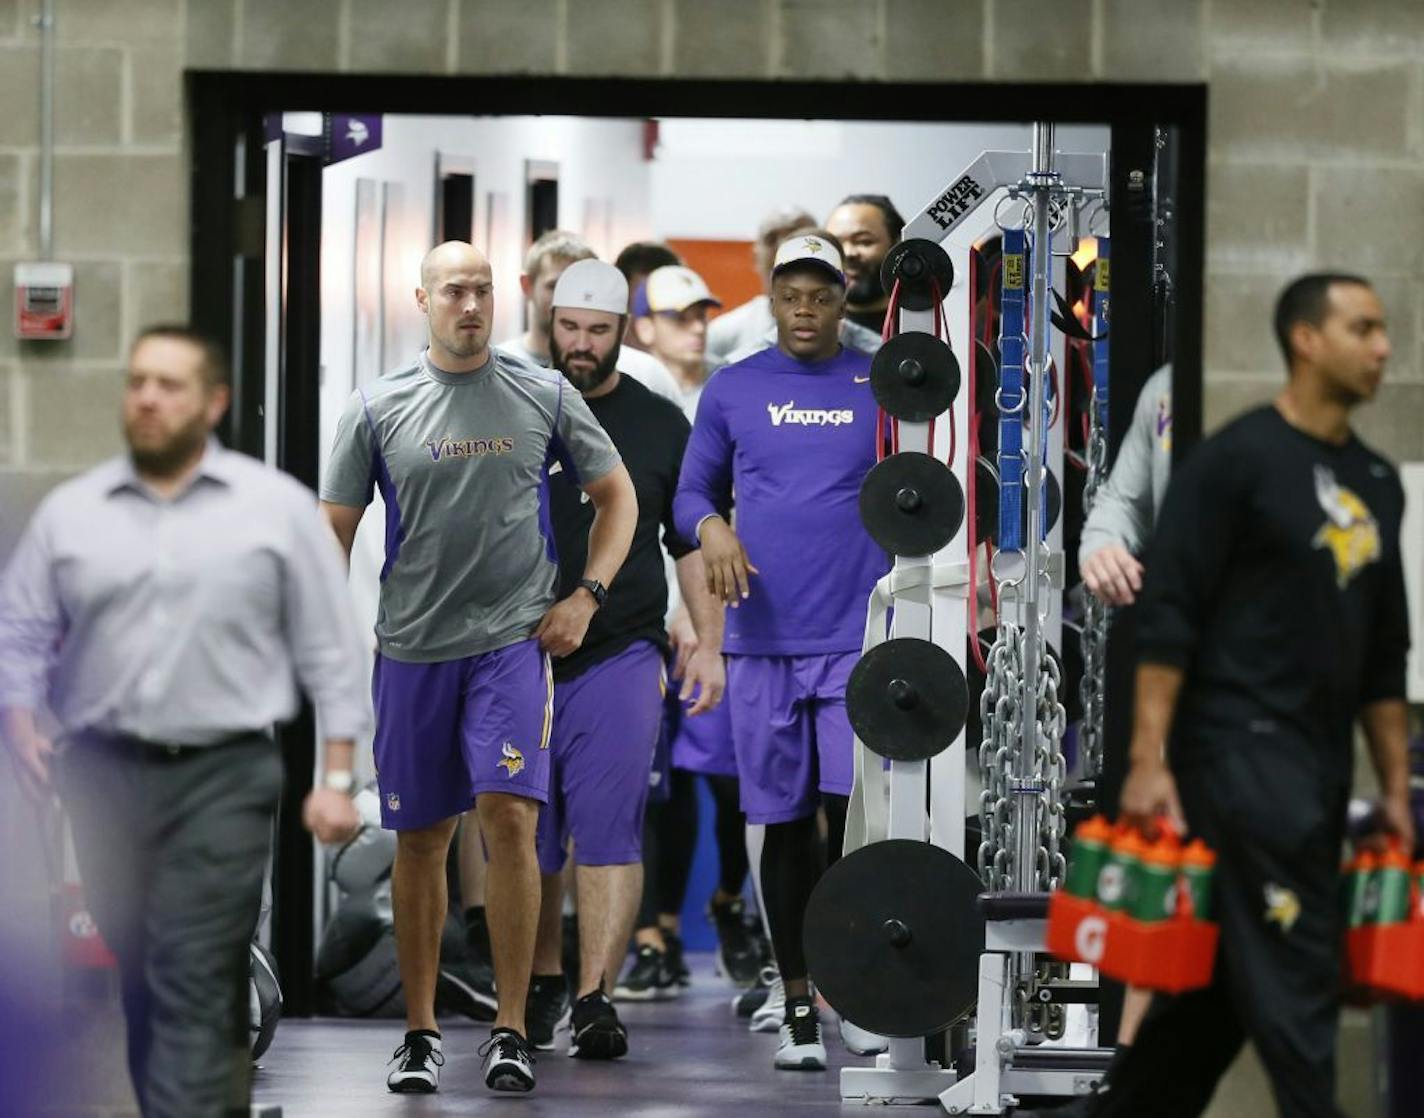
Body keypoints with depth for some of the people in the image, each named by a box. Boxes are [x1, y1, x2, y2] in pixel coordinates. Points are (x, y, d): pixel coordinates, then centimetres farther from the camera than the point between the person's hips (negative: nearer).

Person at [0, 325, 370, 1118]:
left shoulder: (278, 508, 2)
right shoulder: (69, 513, 8)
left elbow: (330, 647, 2)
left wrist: (338, 777, -3)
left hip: (225, 780, -3)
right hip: (104, 777, 3)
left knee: (192, 985, -11)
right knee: (139, 981, 10)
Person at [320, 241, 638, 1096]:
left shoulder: (545, 397, 4)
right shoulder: (378, 409, 3)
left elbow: (617, 494, 12)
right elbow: (336, 529, 7)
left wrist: (586, 598, 1)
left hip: (513, 641, -1)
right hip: (412, 649, 1)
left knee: (510, 815, -15)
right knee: (420, 839, 7)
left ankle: (512, 1031, -9)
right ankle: (421, 1033, 18)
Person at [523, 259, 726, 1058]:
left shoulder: (660, 424, 8)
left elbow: (694, 544, 13)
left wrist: (710, 646, 5)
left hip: (621, 659, -1)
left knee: (609, 832, -11)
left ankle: (596, 999, -15)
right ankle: (543, 985, 23)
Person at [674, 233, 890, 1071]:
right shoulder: (733, 390, 8)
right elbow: (693, 491, 12)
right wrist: (712, 529, -11)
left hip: (859, 635, -2)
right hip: (764, 640, 2)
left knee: (852, 812, -12)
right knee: (785, 827, 6)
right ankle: (799, 1008, 13)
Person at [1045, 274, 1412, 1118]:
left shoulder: (1377, 483, 15)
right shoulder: (1239, 462, -8)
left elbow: (1384, 652, 20)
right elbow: (1168, 619, -12)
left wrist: (1396, 786, 16)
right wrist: (1149, 761, -17)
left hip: (1322, 764, 8)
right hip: (1241, 753, -8)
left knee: (1223, 980, 11)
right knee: (1296, 981, -10)